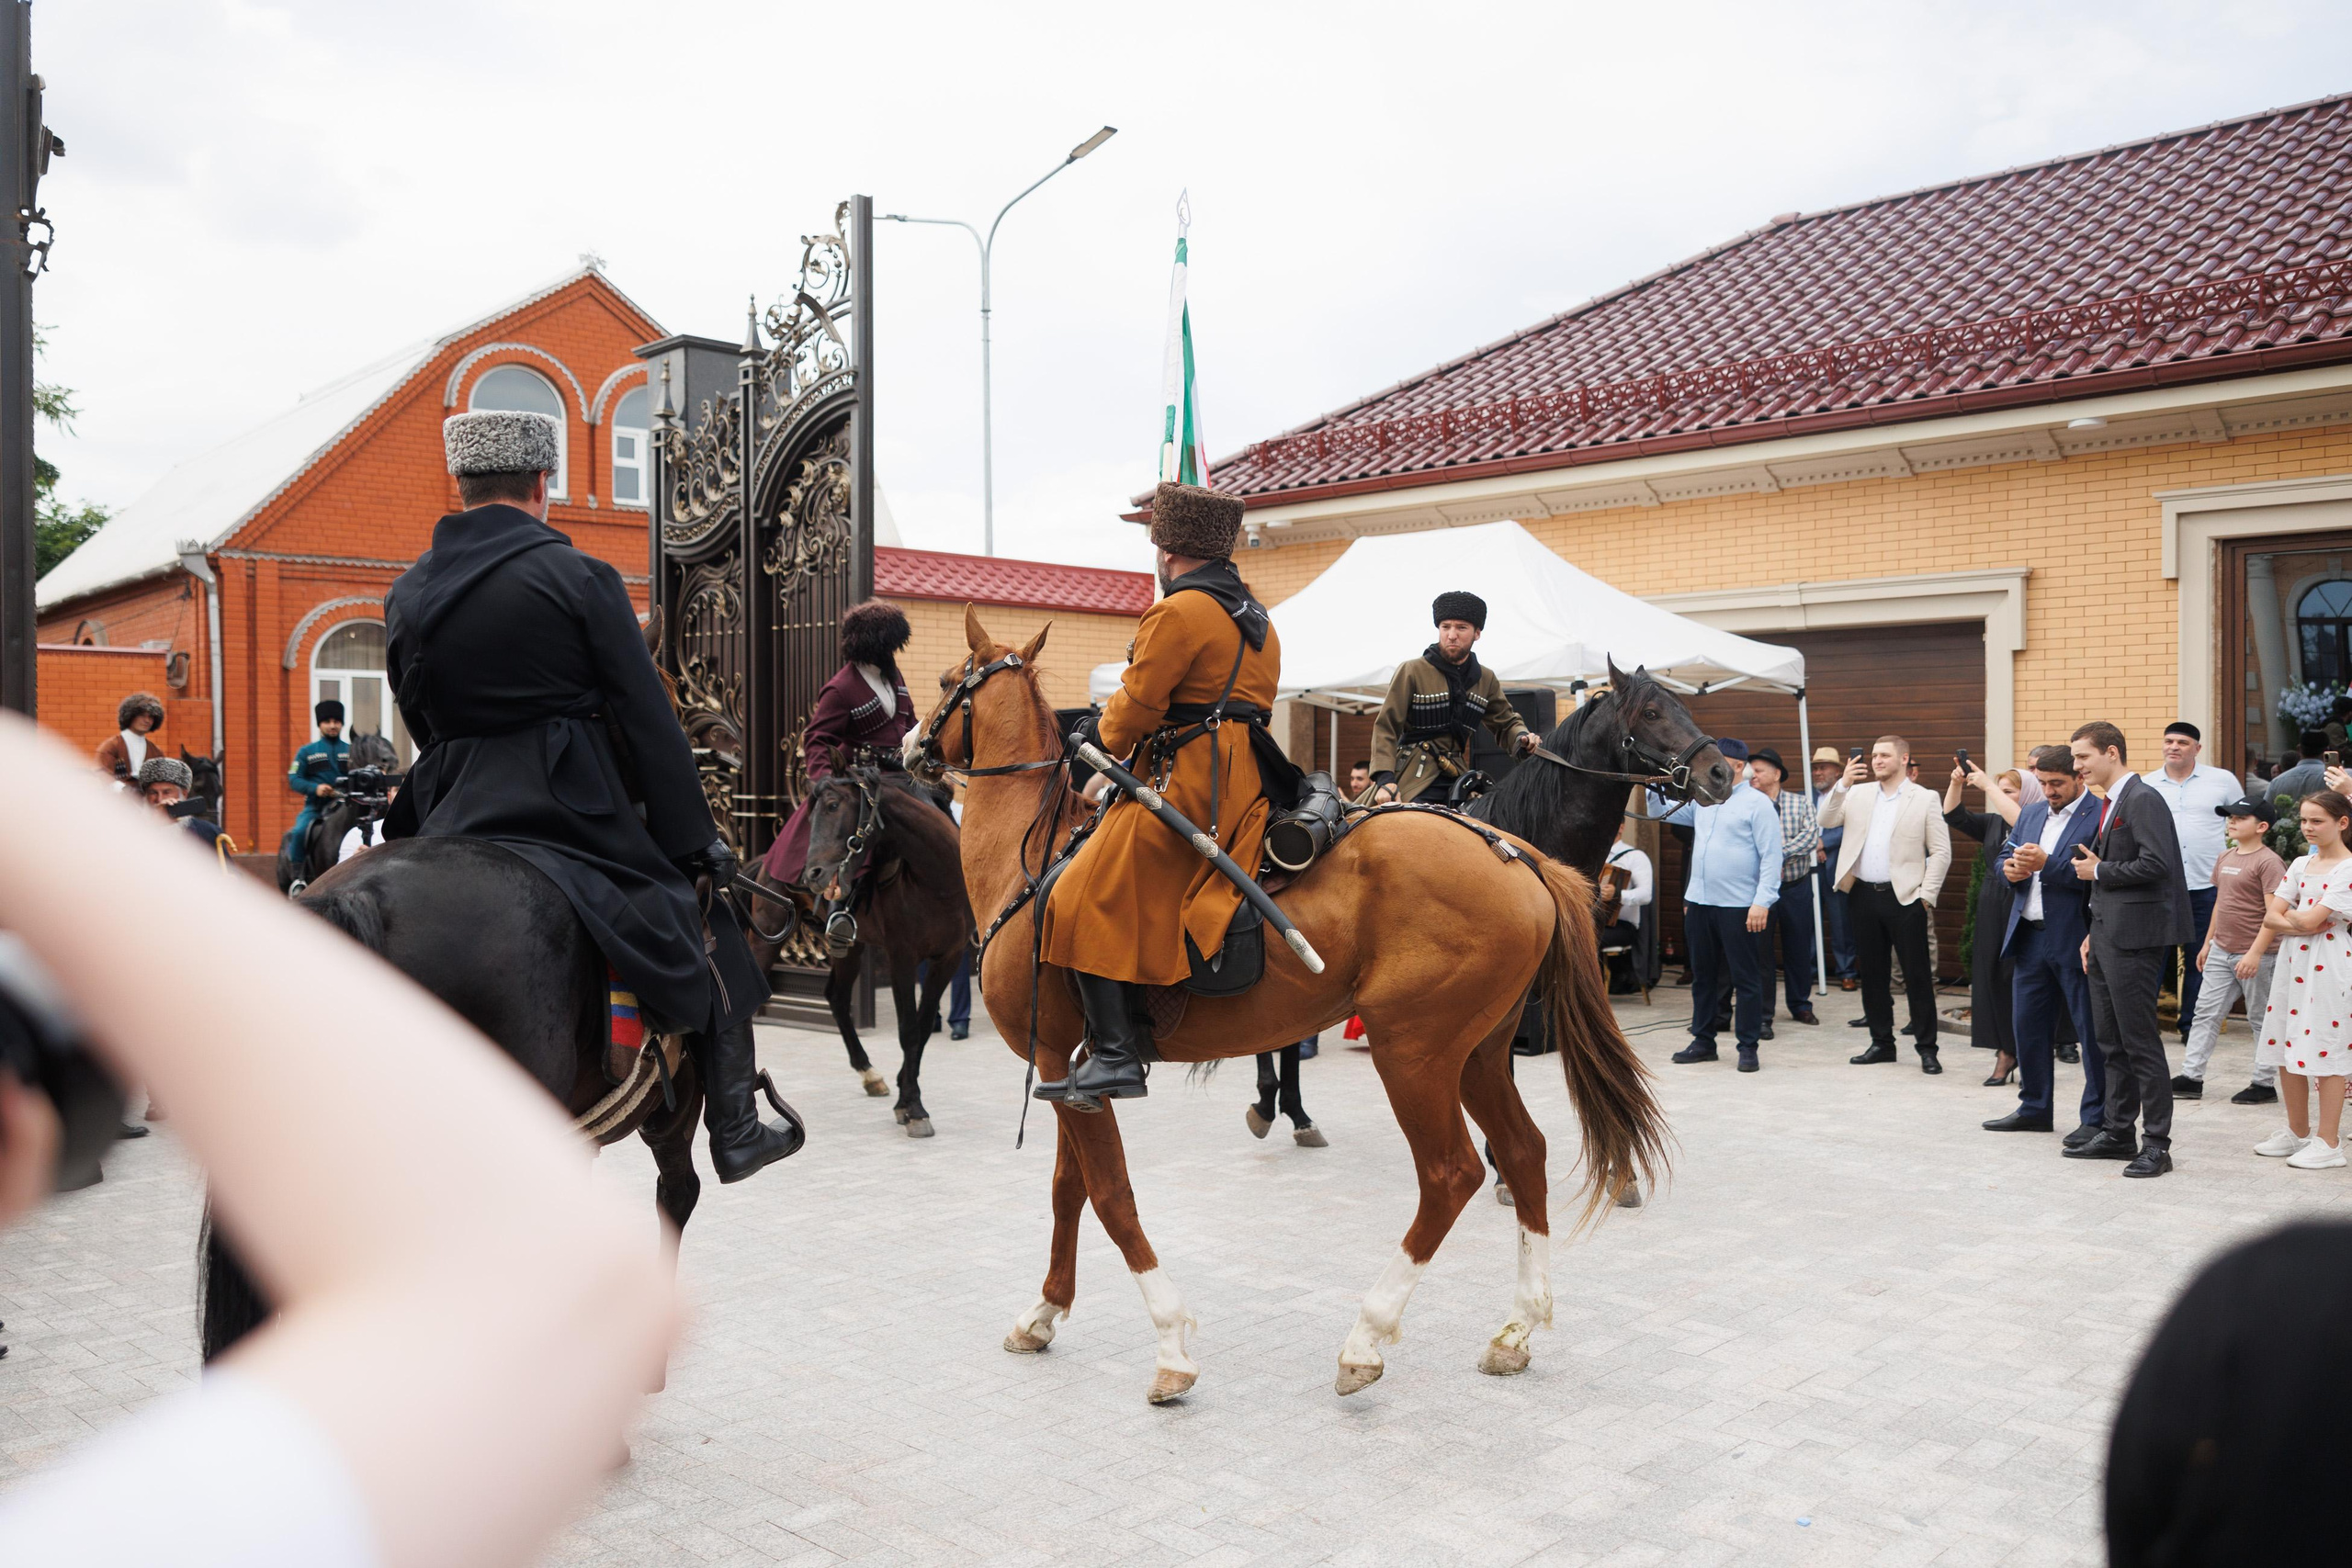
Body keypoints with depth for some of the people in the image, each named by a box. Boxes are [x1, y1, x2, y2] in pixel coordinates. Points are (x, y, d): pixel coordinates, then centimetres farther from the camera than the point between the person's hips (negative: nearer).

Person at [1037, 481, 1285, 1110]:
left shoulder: (1177, 613, -10)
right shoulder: (1257, 617, 20)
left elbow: (1138, 705, -12)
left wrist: (1102, 734, 11)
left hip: (1189, 783, -10)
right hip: (1246, 773, 10)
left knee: (1093, 897, -10)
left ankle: (1115, 1053, -18)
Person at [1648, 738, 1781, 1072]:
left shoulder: (1757, 803, -8)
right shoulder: (1701, 799, 11)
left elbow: (1771, 856, -12)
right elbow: (1662, 813, 21)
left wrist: (1762, 901, -18)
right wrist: (1655, 788, 3)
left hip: (1739, 907, -7)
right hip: (1698, 903, 7)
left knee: (1745, 978, 2)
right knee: (1703, 975, 14)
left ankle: (1747, 1047, 10)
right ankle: (1703, 1041, 24)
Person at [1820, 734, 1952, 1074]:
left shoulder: (1924, 800, -1)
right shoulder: (1858, 795, 10)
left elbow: (1941, 852, -2)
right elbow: (1826, 820, 1)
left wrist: (1926, 895, -8)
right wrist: (1843, 784, -9)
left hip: (1904, 897, -4)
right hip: (1863, 895, 4)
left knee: (1917, 975, 0)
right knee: (1872, 974, 11)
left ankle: (1926, 1048, 8)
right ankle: (1882, 1043, 21)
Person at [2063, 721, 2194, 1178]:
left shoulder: (2143, 800, -13)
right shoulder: (2110, 804, 17)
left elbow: (2155, 864, -24)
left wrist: (2099, 871, -11)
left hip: (2133, 940, -10)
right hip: (2107, 936, 10)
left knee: (2141, 1042, -5)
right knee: (2112, 1043, 14)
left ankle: (2156, 1143, 2)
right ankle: (2119, 1132, 23)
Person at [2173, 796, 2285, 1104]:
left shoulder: (2268, 862, -14)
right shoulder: (2225, 858, 11)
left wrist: (2255, 953, -24)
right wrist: (2208, 942, 20)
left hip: (2256, 955, -8)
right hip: (2221, 952, 8)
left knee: (2260, 1018, 4)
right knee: (2205, 1013, 6)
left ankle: (2265, 1082, 15)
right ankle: (2191, 1078, 9)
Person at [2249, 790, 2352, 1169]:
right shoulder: (2301, 864, 11)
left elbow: (2310, 919, -18)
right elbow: (2271, 918, 4)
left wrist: (2291, 915, 1)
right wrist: (2305, 924, -12)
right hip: (2294, 962, 7)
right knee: (2285, 1051, 11)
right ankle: (2298, 1131, 24)